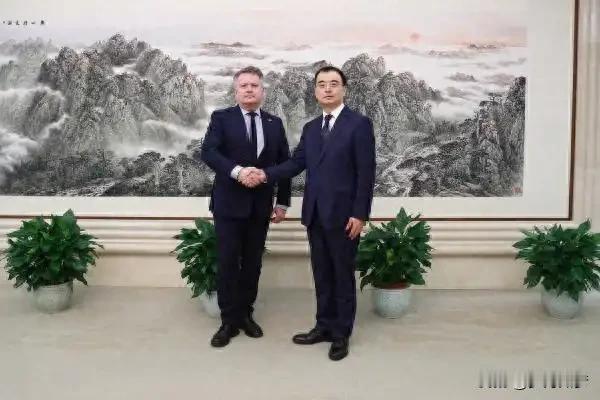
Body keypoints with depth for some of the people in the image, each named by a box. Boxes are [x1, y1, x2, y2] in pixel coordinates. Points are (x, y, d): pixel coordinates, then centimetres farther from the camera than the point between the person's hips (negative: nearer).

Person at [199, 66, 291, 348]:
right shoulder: (221, 118, 0)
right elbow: (208, 152, -14)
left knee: (253, 263, 10)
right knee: (228, 263, 2)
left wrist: (283, 202, 6)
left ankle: (246, 314, 25)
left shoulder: (275, 123, 9)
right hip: (229, 204, -3)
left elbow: (285, 163, 10)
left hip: (260, 205, 3)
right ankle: (229, 320, 14)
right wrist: (237, 171, -28)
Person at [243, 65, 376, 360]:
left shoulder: (359, 124, -6)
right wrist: (266, 174, -9)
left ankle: (341, 334, 19)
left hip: (343, 215, -5)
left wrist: (360, 214, -15)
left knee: (343, 275, 6)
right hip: (315, 214, 6)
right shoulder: (310, 128, 14)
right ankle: (324, 326, 28)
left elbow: (366, 172, -10)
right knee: (322, 274, 14)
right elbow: (296, 163, 7)